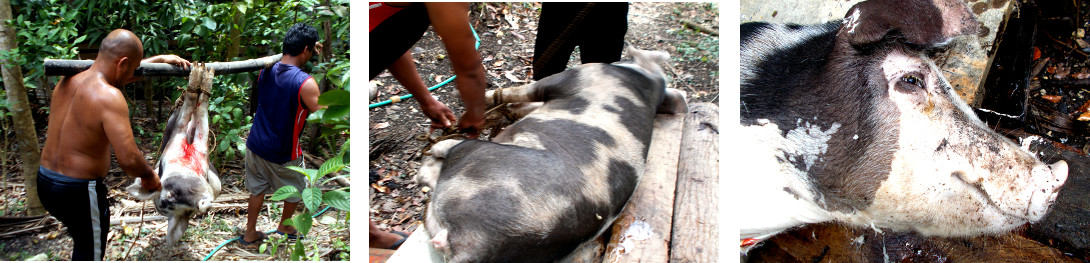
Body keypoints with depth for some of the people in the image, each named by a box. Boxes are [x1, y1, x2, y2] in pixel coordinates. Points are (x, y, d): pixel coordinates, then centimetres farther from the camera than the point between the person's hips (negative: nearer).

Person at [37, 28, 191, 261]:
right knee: (90, 253, 12)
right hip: (78, 191, -8)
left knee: (84, 241, 30)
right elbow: (128, 158, -31)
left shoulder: (69, 80, 2)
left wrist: (161, 59, 29)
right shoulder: (109, 96, -24)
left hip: (45, 181, 8)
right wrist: (150, 176, -10)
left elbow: (120, 74, 23)